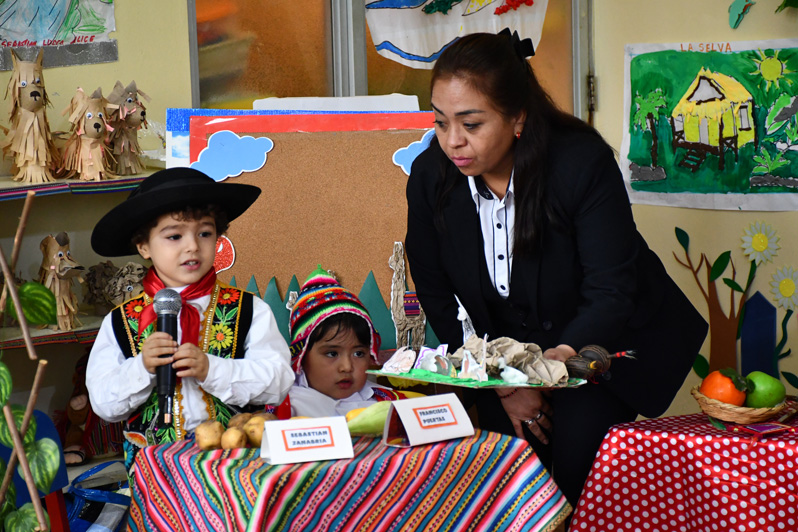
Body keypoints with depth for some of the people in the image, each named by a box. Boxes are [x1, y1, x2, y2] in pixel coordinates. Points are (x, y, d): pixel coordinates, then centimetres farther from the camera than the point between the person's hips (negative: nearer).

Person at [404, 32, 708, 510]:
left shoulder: (583, 162, -24)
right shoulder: (430, 177, -13)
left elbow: (610, 291, -24)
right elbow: (438, 296, -4)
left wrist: (563, 357, -44)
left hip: (601, 341, -3)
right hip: (504, 348, 3)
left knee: (575, 448, -21)